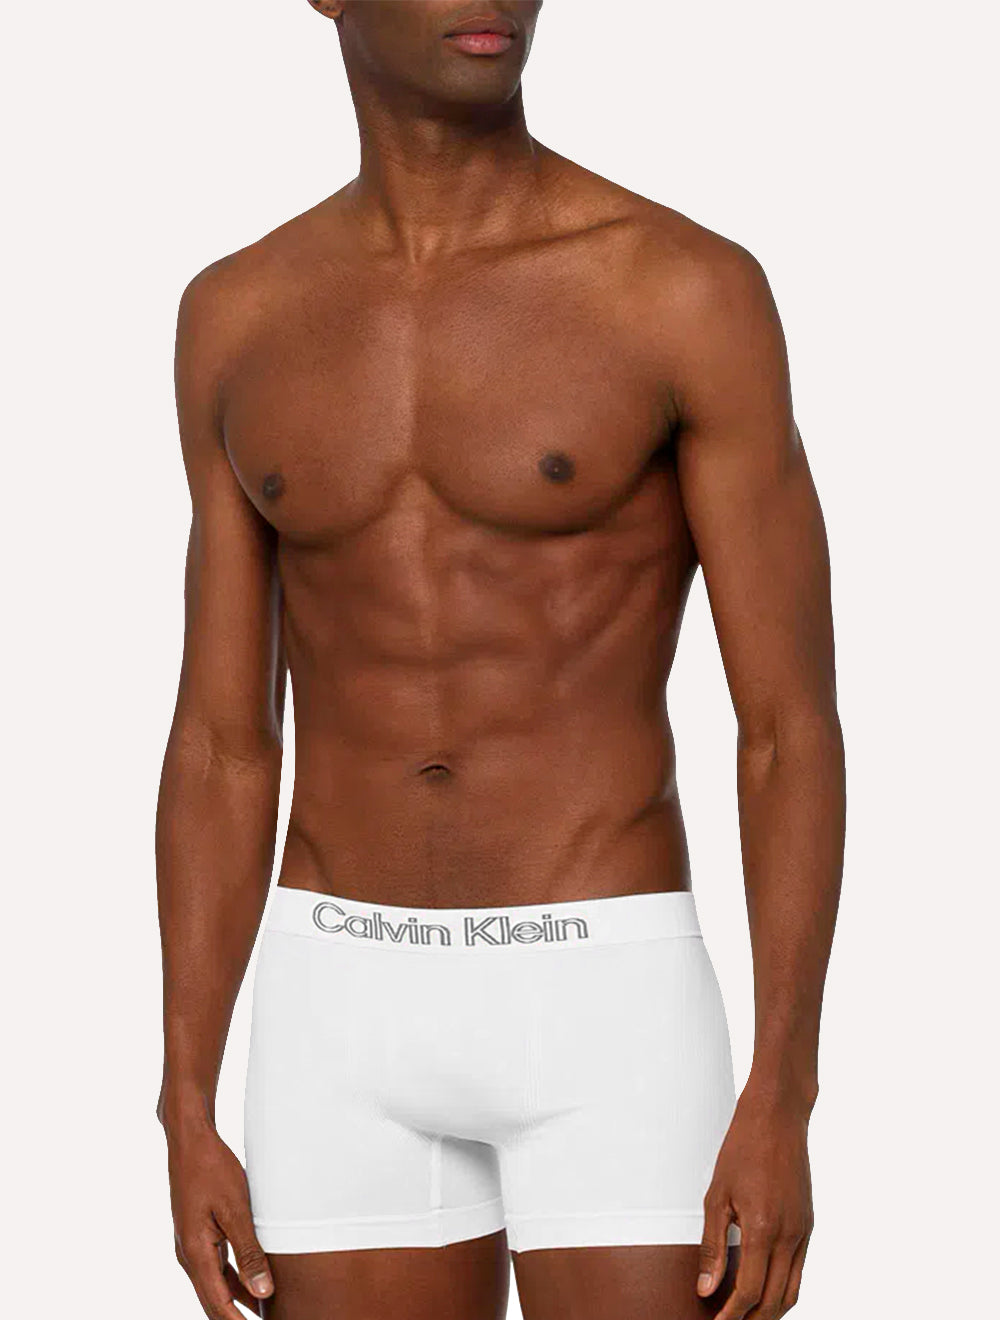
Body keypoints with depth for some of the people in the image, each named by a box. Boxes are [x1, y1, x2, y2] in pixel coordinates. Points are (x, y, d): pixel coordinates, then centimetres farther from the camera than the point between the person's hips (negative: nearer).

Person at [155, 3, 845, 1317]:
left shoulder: (691, 289, -6)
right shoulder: (239, 320, 6)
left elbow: (794, 728, -6)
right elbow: (222, 749, 8)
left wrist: (780, 1107, -13)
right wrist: (185, 1119, 4)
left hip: (606, 1012, -3)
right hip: (352, 1023, 3)